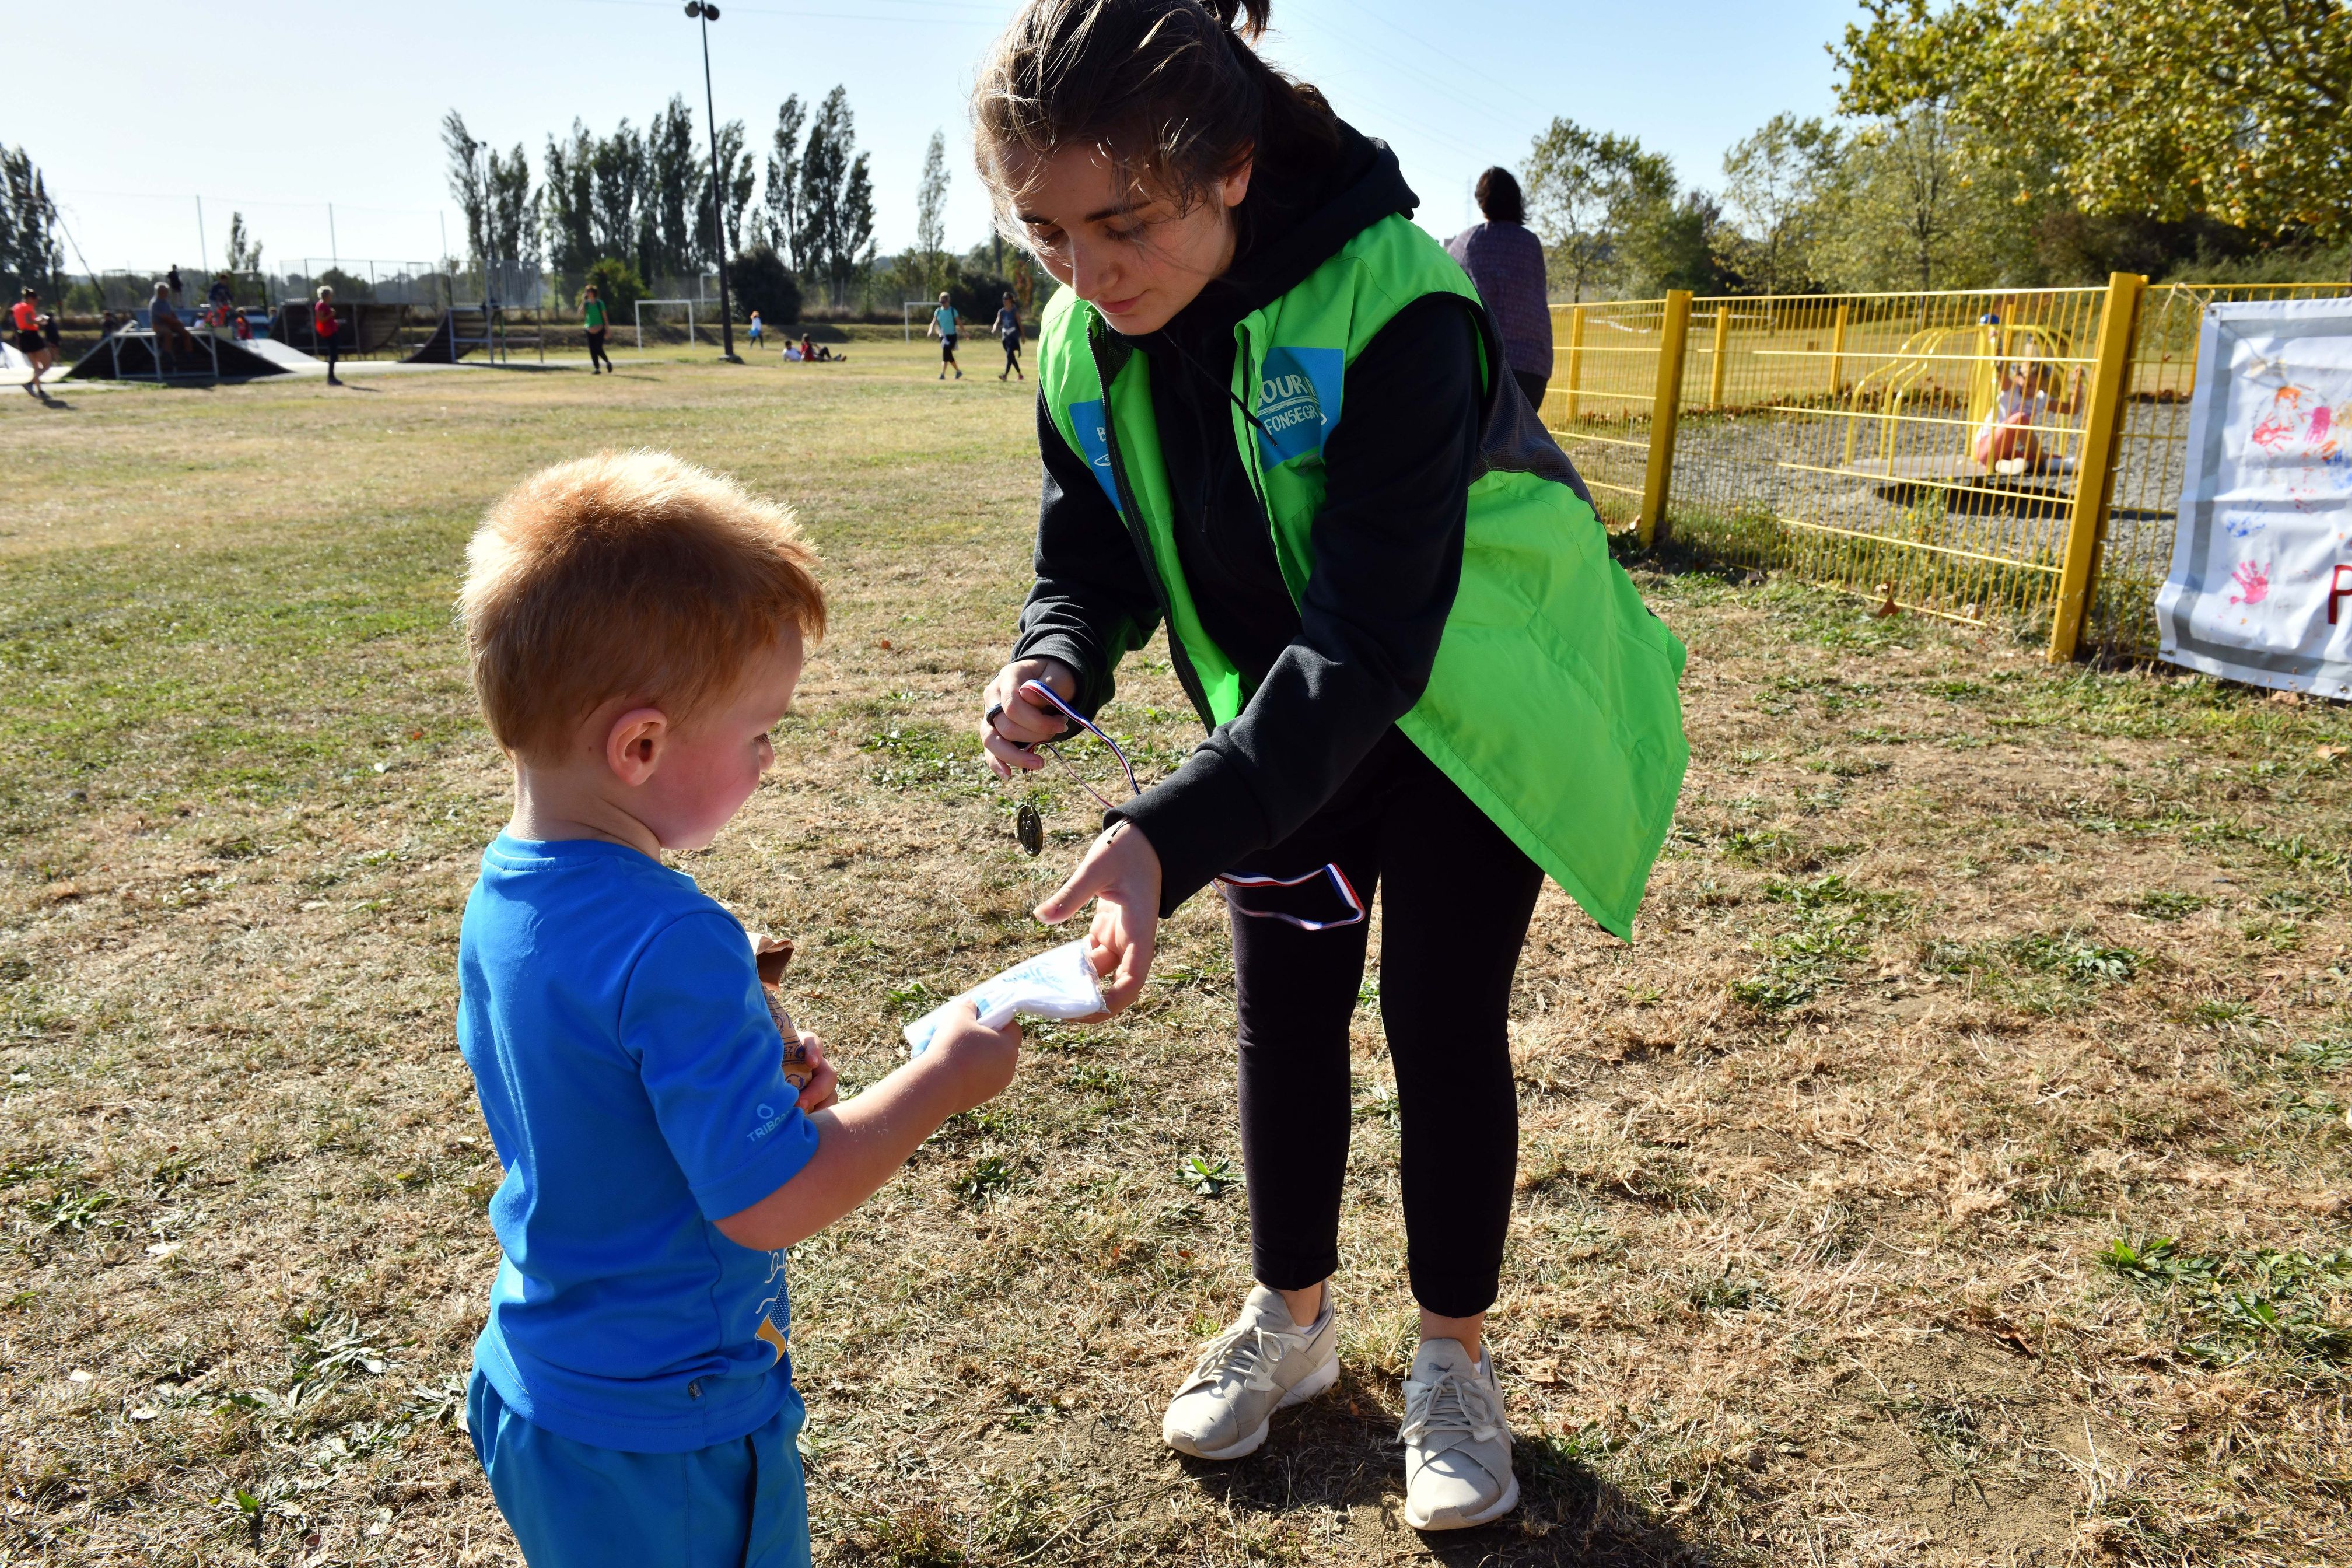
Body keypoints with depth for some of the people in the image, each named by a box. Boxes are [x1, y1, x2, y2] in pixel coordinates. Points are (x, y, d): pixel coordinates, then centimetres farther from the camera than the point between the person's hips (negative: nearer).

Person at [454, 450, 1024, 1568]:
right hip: (662, 1448, -8)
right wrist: (943, 1080, -18)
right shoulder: (672, 944, -32)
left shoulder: (500, 898, -3)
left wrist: (753, 1081, -2)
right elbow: (767, 1202, -28)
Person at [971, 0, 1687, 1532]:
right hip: (1281, 721, 5)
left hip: (1466, 711, -5)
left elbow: (1369, 644, -39)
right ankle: (1292, 1319, 33)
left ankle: (1456, 1360, 24)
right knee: (1285, 1012, 10)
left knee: (1442, 1022, 0)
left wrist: (1165, 836, -49)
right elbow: (1093, 558, -3)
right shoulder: (1086, 345, -14)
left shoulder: (1392, 307, -34)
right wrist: (1053, 671, -27)